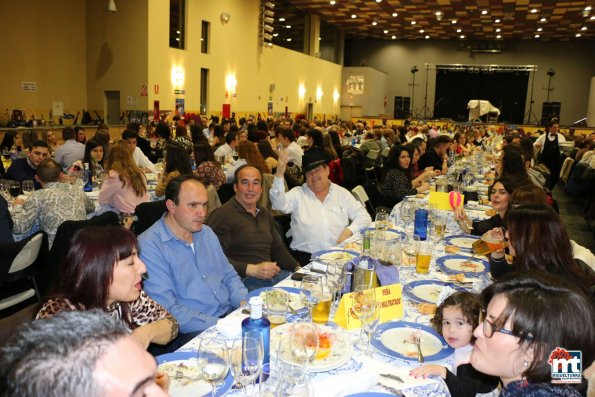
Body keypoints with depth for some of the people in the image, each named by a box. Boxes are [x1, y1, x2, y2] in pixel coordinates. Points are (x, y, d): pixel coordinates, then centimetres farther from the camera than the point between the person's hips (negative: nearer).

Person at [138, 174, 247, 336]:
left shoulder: (207, 233, 14)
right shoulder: (149, 246, -13)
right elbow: (168, 309, -18)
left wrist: (246, 303, -3)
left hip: (232, 315, 8)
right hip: (192, 333, -7)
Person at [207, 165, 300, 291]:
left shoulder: (266, 214, 21)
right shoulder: (222, 215, -7)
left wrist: (297, 268, 10)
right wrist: (252, 270, -22)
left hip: (273, 274, 8)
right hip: (242, 280, -8)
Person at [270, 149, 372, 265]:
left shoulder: (342, 193, 13)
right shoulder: (298, 194, 7)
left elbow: (364, 217, 12)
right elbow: (279, 204, -11)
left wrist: (349, 231, -7)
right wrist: (279, 174, -24)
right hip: (305, 256, -2)